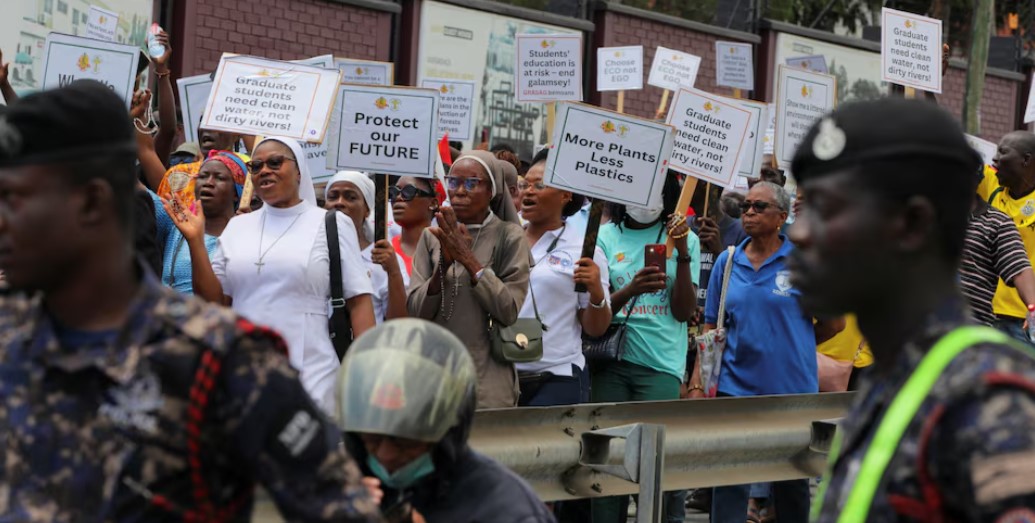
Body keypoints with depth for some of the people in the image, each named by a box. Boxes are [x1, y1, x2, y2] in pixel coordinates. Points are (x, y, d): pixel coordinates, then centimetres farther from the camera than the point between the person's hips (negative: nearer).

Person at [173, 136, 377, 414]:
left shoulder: (332, 223, 3)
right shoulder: (237, 226, 13)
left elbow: (359, 300, -2)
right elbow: (213, 300, 10)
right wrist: (195, 240, 1)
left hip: (309, 371, -3)